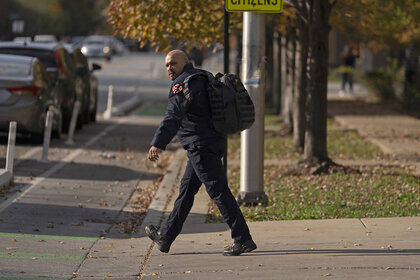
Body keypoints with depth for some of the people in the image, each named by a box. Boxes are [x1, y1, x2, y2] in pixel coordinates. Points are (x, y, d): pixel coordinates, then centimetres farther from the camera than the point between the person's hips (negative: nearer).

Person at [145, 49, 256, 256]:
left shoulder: (183, 84, -13)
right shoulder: (202, 78, 18)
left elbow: (173, 116, -25)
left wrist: (157, 144, -33)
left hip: (201, 145, -10)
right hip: (213, 142, 10)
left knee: (218, 191, -10)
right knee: (186, 190, 15)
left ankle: (243, 240, -12)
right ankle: (165, 237, 24)